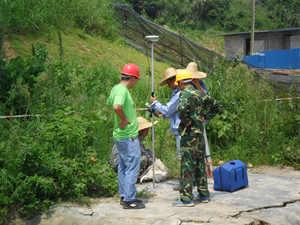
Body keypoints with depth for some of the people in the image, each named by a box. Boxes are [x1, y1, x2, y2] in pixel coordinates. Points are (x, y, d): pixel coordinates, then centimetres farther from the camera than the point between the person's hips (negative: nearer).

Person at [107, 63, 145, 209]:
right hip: (128, 137, -10)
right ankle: (129, 200, 2)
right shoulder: (122, 90, -20)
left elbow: (109, 103, 26)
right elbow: (117, 106, -38)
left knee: (123, 167, 16)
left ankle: (124, 196, 24)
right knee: (132, 167, -3)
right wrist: (124, 119, -23)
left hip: (120, 136, 10)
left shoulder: (116, 88, 9)